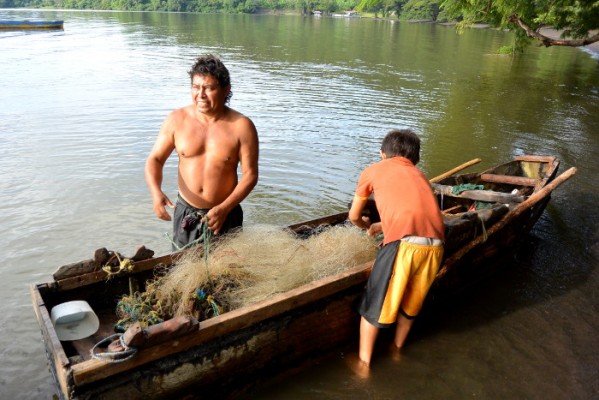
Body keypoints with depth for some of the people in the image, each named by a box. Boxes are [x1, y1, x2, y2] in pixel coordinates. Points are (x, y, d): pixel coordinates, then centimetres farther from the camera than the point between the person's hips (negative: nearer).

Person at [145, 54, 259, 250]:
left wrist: (224, 209, -20)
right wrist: (156, 192, -18)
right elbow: (155, 159, 1)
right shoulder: (177, 120, -4)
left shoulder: (241, 126, -11)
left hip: (226, 215, -2)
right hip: (185, 213, 2)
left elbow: (250, 174, -11)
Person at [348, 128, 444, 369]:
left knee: (374, 305, 15)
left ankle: (363, 363, 30)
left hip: (403, 243, -5)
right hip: (435, 246, 5)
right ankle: (396, 349, 47)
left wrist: (366, 225, 47)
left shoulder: (373, 170, 17)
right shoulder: (419, 175, 29)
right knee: (411, 302, 27)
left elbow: (354, 216, 25)